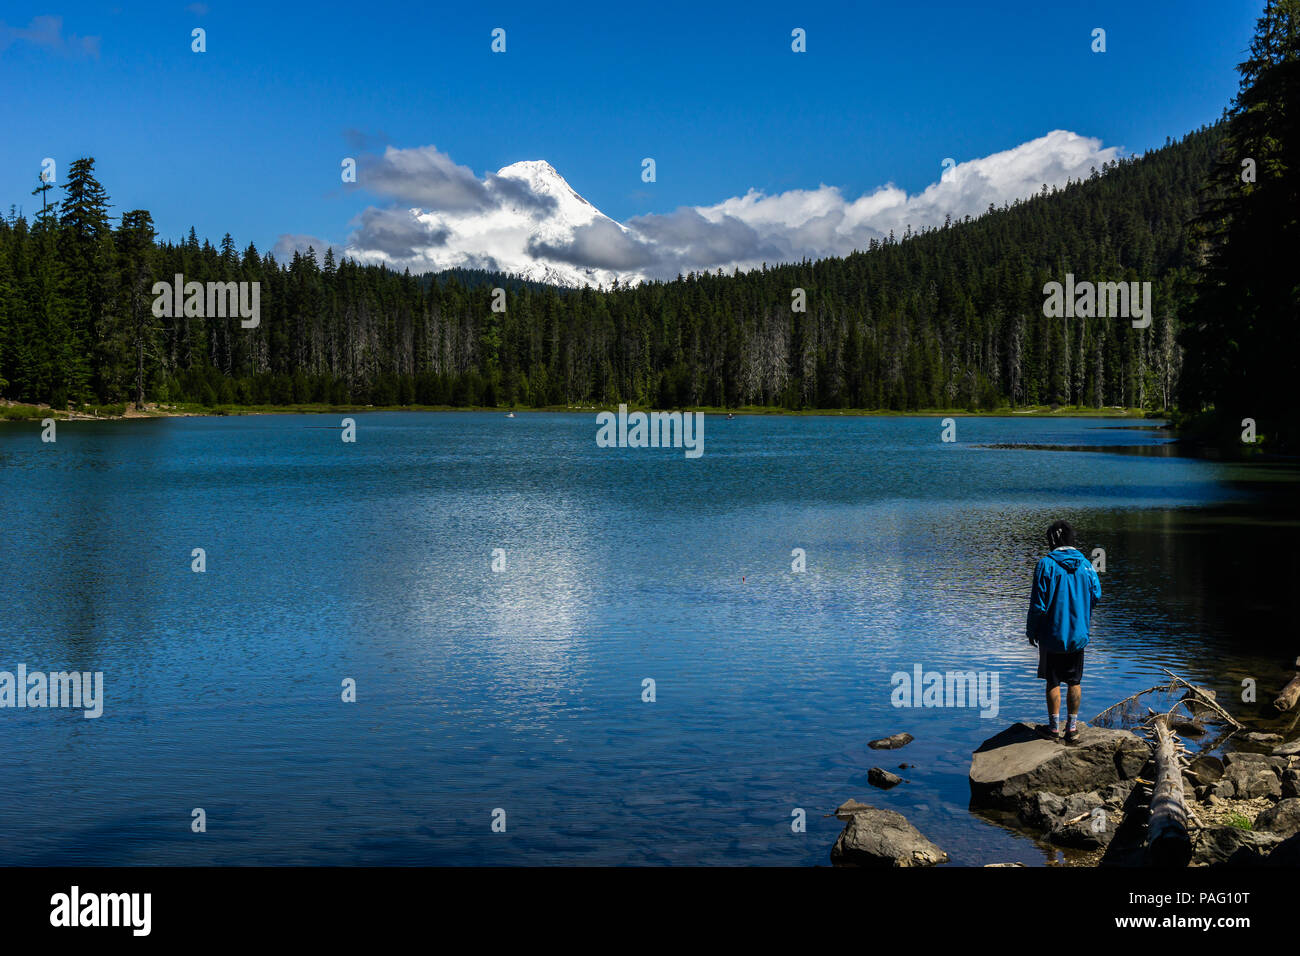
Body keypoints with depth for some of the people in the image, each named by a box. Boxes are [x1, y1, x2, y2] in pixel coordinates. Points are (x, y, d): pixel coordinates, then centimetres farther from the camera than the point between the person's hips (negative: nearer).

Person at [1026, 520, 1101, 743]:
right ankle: (1072, 727, 16)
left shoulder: (1046, 564, -12)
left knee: (1053, 682, 6)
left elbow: (1038, 604, -12)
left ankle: (1054, 727, 11)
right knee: (1074, 682, 11)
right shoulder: (1085, 564, -1)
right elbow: (1096, 595, 7)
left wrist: (1031, 631, -1)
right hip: (1078, 635, 3)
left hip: (1052, 634, -3)